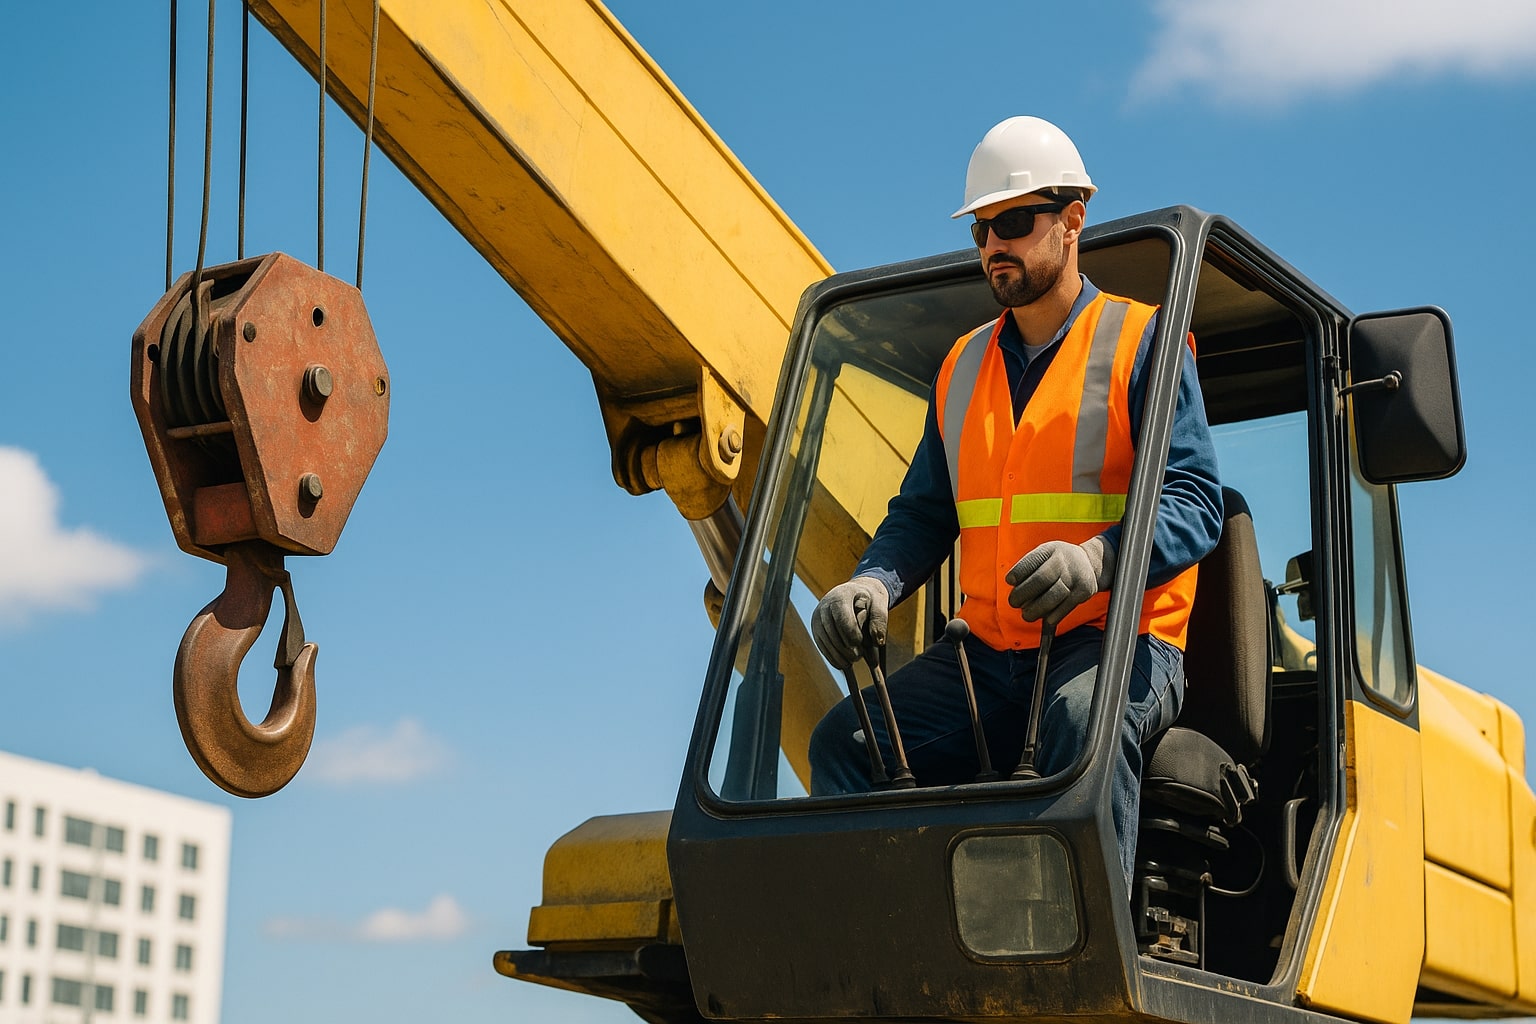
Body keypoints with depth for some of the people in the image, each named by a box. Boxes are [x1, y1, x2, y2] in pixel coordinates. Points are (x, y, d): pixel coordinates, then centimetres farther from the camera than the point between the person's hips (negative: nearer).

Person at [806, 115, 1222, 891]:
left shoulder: (1141, 342, 1)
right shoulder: (963, 366, 20)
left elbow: (1194, 500, -10)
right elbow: (922, 514, 20)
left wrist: (1097, 560, -31)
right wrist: (873, 584, -4)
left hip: (1119, 643, -5)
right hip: (988, 654, 6)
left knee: (1082, 718, -39)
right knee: (845, 739, -16)